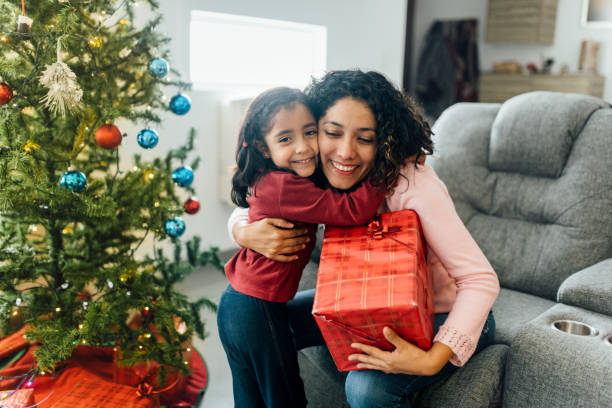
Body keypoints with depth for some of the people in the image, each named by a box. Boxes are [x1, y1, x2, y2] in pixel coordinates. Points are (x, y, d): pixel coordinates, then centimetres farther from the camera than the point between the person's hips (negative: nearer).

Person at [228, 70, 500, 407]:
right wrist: (247, 233, -29)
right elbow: (244, 213, -4)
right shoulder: (315, 176, -14)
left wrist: (434, 359, -42)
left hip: (447, 314, -5)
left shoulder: (411, 183, -32)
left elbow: (481, 281, -30)